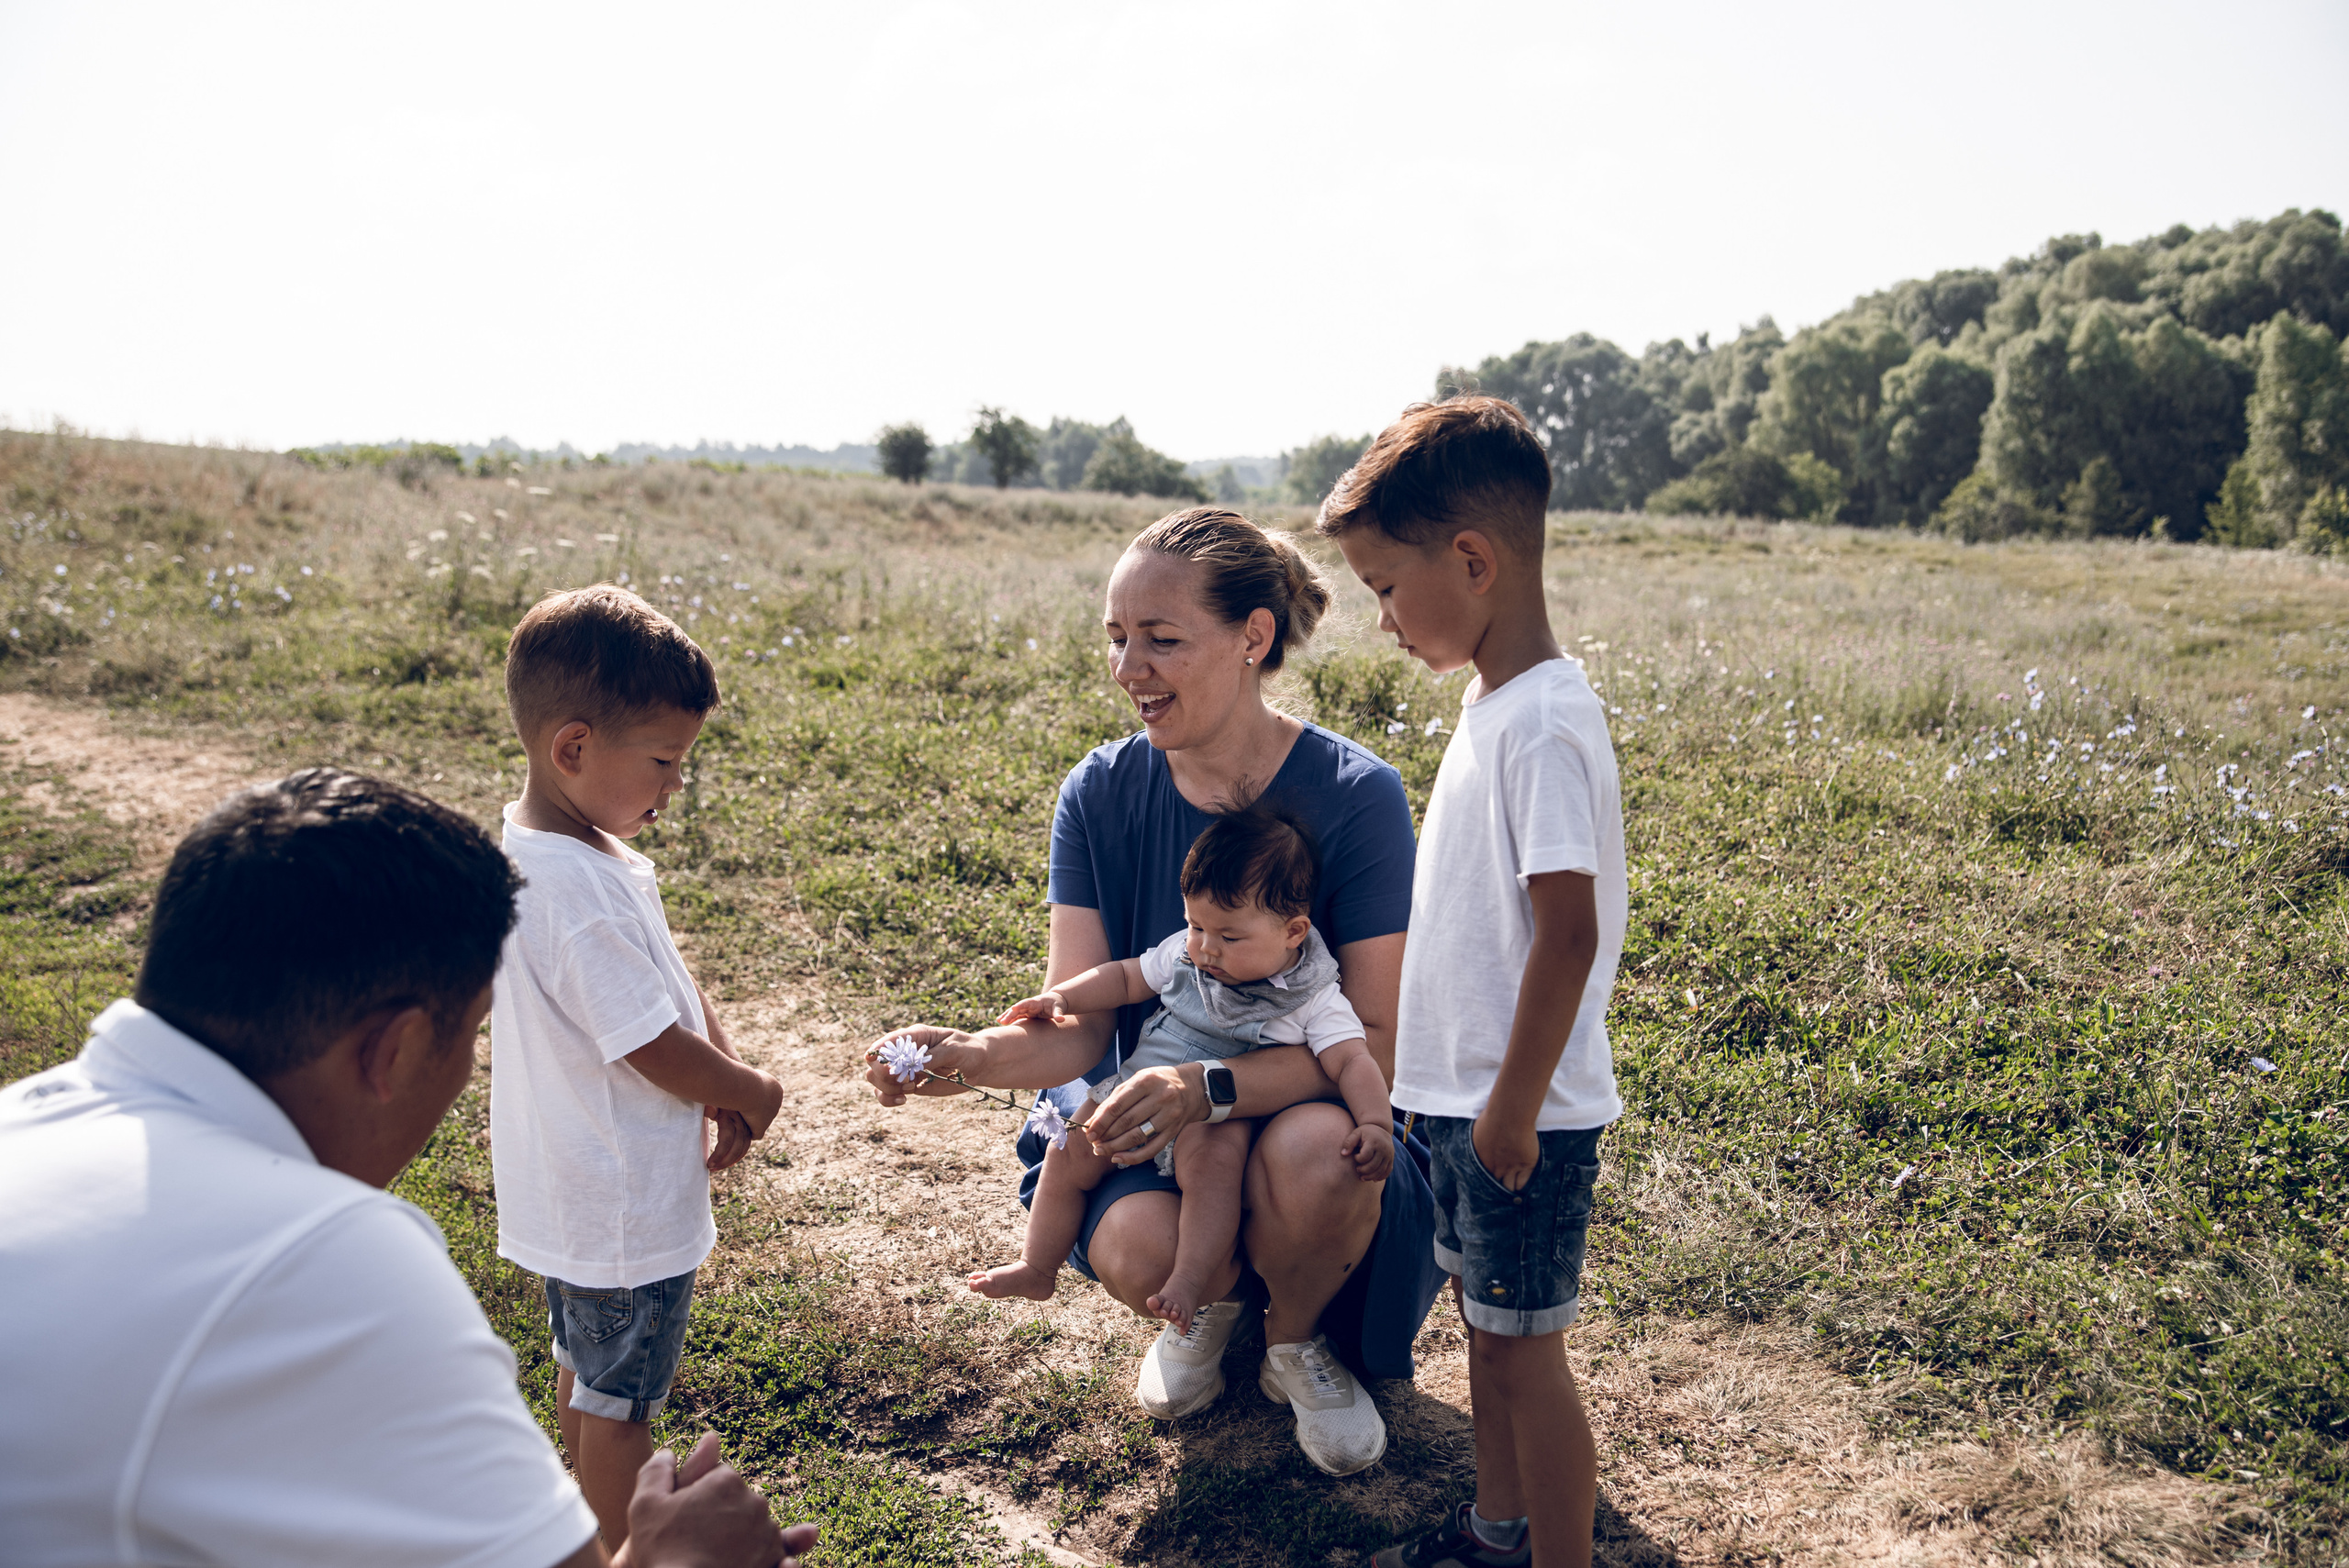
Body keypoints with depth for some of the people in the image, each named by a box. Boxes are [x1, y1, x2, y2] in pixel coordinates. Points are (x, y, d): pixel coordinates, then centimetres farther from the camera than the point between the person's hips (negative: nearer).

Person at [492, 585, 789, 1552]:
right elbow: (660, 1049, -27)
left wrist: (723, 1081, -5)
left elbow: (673, 984, 5)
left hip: (577, 1185, 10)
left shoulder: (545, 846, 0)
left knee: (584, 1363, 28)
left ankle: (602, 1516, 48)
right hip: (625, 1207, -10)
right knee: (620, 1399, 11)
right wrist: (752, 1095, -10)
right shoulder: (580, 894, -33)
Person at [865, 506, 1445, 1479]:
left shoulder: (1353, 796, -15)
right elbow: (1076, 1027, -9)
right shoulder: (1101, 795, -6)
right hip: (1151, 1114, 2)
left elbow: (1372, 1041, -17)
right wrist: (971, 1056, -32)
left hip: (1311, 1102, -1)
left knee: (1315, 1152, -37)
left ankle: (1297, 1341, 1)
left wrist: (1212, 1087, -34)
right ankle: (1213, 1299, 12)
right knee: (1135, 1251, -31)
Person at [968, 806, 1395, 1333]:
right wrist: (1061, 998, -1)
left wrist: (1375, 1123, -36)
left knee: (1212, 1159, -38)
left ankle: (1187, 1282, -34)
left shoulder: (1316, 1001, -12)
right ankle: (1037, 1269, 18)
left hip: (1219, 1123, -5)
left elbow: (1352, 1061, -19)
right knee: (1068, 1153, -3)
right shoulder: (1185, 954, 1)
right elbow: (1126, 978, 11)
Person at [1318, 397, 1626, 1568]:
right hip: (1463, 1095, 9)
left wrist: (1513, 1108, -19)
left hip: (1518, 1115, -9)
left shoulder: (1544, 723, -22)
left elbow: (1569, 936, -25)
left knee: (1523, 1352, 5)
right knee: (1485, 1331, 22)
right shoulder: (1493, 701, 8)